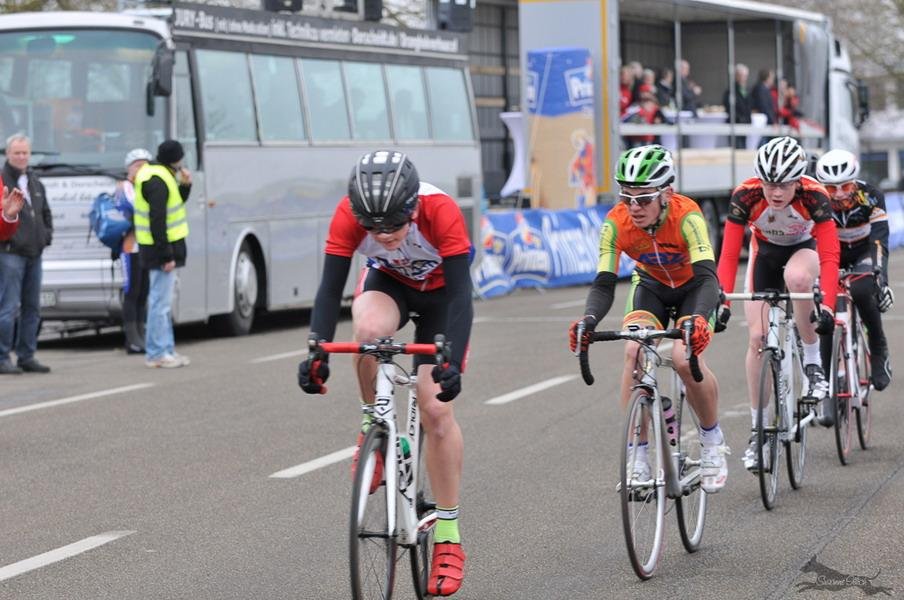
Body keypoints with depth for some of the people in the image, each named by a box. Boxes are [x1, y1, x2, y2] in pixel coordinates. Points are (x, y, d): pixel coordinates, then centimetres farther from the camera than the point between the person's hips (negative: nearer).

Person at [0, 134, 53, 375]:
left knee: (32, 309, 10)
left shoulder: (35, 183, 17)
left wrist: (47, 235, 13)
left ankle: (26, 356, 17)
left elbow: (46, 213, 27)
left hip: (34, 254, 8)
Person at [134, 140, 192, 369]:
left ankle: (166, 350, 22)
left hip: (165, 247, 11)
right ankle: (156, 354, -3)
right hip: (161, 249, -11)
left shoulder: (162, 176, 13)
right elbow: (157, 220, -23)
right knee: (160, 301, -7)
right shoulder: (157, 181, -19)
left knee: (163, 302, 15)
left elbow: (174, 205, 19)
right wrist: (166, 255, -23)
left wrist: (185, 186, 5)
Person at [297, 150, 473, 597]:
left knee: (435, 407, -12)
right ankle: (373, 429, -8)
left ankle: (447, 535, -1)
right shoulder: (349, 215, -31)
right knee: (368, 330, -36)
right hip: (387, 282, 2)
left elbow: (461, 294, -37)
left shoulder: (441, 211, -38)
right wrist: (316, 352, -43)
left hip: (440, 293, -2)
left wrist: (452, 361, -50)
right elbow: (330, 289, -29)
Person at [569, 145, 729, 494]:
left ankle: (712, 441, -1)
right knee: (634, 351, -25)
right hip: (650, 285, 3)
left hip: (693, 287, -3)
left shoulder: (686, 216, -34)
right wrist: (588, 320, -49)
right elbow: (604, 285, -28)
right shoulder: (616, 223, -26)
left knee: (684, 359, -26)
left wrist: (698, 318, -63)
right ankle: (636, 454, -17)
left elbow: (707, 277, -43)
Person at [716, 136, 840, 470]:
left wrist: (827, 306, -48)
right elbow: (728, 255, -30)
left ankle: (812, 361, -17)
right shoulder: (745, 196, -30)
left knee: (797, 277, -38)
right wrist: (723, 301, -42)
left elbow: (829, 256, -37)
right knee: (757, 338, -9)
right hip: (765, 253, 2)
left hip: (803, 248, -2)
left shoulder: (814, 196, -33)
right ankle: (758, 429, 3)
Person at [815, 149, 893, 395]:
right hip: (833, 253, 2)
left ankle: (878, 349, -8)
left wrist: (881, 278, -51)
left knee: (861, 292, -32)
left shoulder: (870, 197, -29)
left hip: (865, 252, -2)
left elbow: (880, 242, -37)